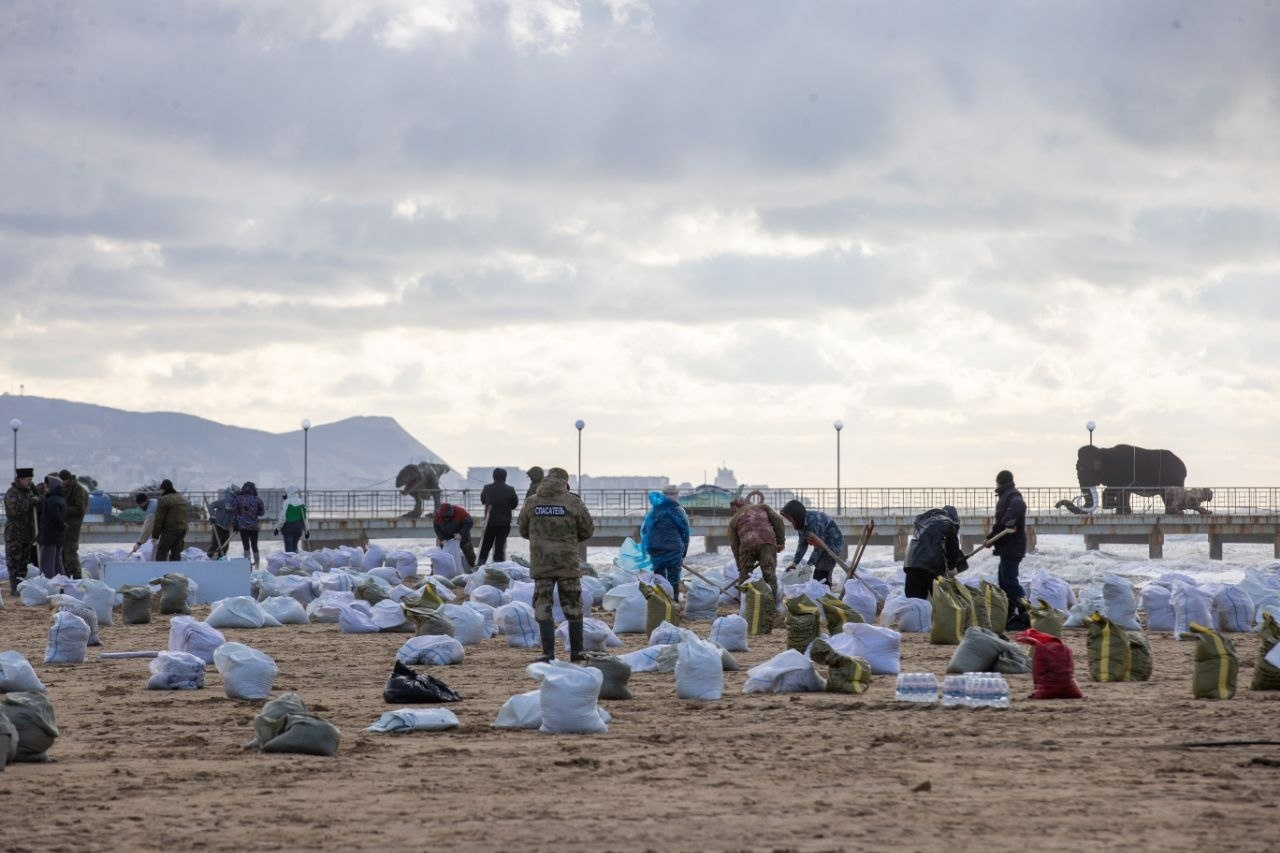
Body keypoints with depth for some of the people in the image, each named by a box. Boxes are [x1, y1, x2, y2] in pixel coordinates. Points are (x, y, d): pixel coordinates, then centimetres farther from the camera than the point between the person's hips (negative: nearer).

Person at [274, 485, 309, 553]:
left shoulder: (287, 502, -11)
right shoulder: (301, 503, 7)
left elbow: (283, 517, -12)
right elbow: (304, 518, 9)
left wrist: (277, 528, -4)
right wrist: (307, 530, 15)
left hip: (289, 527, -5)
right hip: (298, 528, 5)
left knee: (289, 547, -4)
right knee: (294, 546, 14)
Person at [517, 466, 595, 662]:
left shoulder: (531, 503, 2)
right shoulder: (573, 502, -4)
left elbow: (523, 531, 13)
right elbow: (588, 530, 3)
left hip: (540, 563, 1)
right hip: (568, 562, -1)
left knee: (543, 606, 4)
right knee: (573, 606, 11)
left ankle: (548, 652, -3)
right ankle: (576, 651, 13)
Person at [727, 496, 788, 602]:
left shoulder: (734, 520, 25)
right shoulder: (762, 506, 27)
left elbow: (735, 546, 22)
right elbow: (778, 521, 12)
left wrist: (741, 567, 26)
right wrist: (781, 541, 13)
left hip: (747, 545, 0)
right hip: (767, 542, 0)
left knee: (744, 575, 16)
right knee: (770, 574, 2)